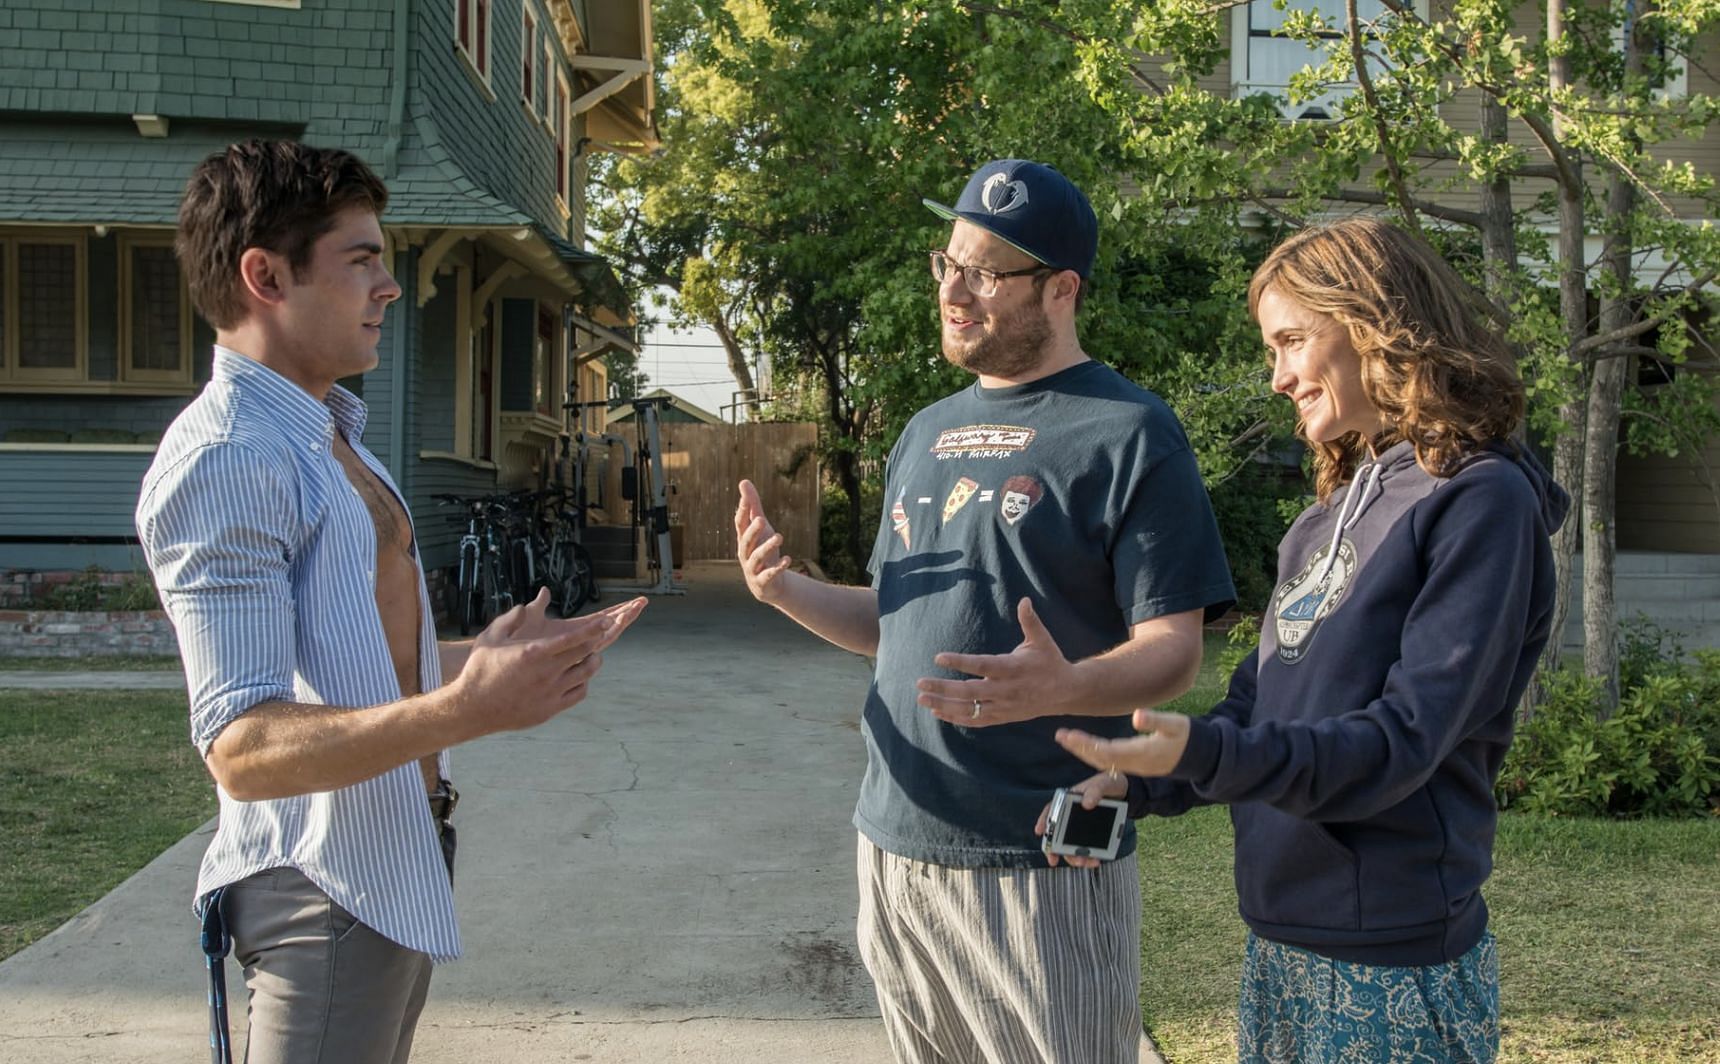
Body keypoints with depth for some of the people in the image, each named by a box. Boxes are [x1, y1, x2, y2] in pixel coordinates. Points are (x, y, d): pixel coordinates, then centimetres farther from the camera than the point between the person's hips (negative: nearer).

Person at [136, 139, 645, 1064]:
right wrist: (459, 712, -38)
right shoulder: (225, 458, -19)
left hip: (397, 872, 10)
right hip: (327, 891, -10)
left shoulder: (332, 436, 15)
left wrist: (496, 656, 19)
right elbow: (241, 746, -27)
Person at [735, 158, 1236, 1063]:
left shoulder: (1128, 432, -9)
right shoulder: (929, 432, 13)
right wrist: (789, 592, 1)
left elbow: (1173, 650, -13)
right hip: (894, 845, 7)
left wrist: (1063, 689, -33)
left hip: (1044, 863, -6)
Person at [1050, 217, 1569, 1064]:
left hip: (1394, 967, -7)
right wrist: (1135, 783, 0)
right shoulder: (1334, 511, 12)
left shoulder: (1481, 501, -14)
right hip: (1280, 942, 7)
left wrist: (1202, 753, -32)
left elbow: (1403, 739, -21)